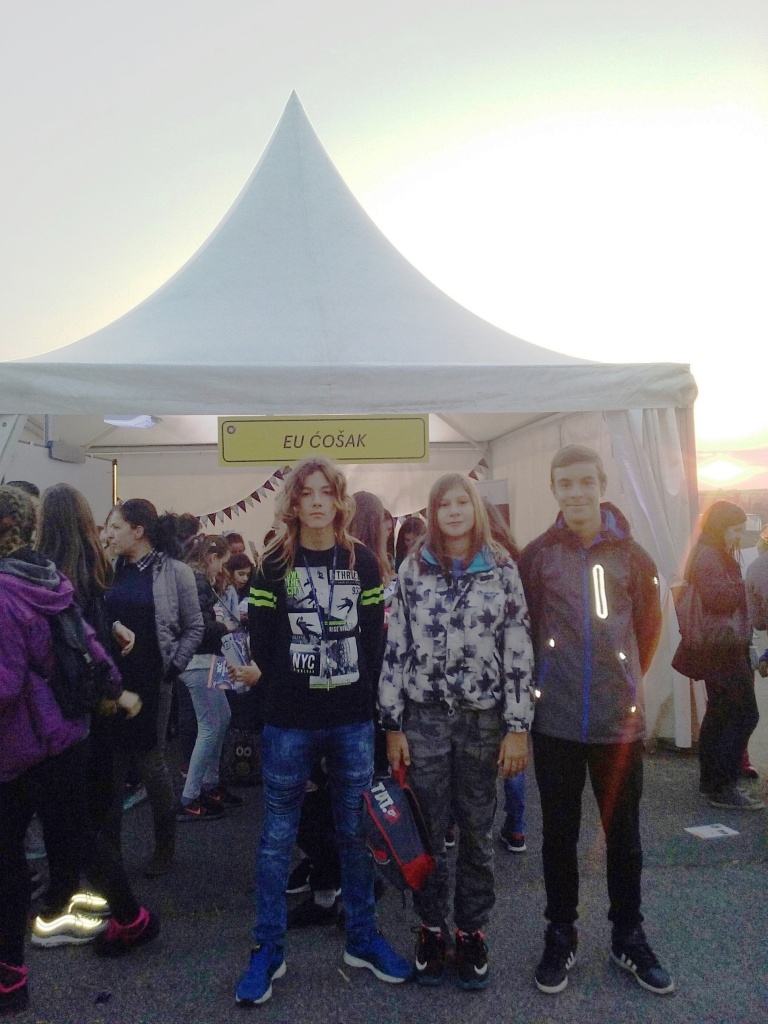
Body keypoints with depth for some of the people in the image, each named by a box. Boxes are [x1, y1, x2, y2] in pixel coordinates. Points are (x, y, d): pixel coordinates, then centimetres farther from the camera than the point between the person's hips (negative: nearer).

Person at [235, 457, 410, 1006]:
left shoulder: (363, 561, 3)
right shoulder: (274, 564, -2)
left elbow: (375, 639, 4)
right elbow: (262, 643, 1)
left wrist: (361, 696, -1)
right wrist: (281, 698, 2)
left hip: (353, 721, 2)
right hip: (289, 723, -1)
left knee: (357, 831, 13)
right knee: (278, 836, 8)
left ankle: (362, 938, 30)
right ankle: (269, 948, 24)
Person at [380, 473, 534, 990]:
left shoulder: (502, 570, -1)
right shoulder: (412, 570, 0)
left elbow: (519, 651, -2)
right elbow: (394, 648, 0)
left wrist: (518, 727, -5)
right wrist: (392, 726, -2)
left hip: (483, 719, 0)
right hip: (424, 718, 0)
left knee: (478, 832, 12)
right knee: (428, 831, 10)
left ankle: (472, 930, 31)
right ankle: (432, 928, 30)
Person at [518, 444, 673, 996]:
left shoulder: (631, 554, 1)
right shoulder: (537, 555, -3)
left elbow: (648, 625, 13)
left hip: (620, 718, 1)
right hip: (556, 718, -1)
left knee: (624, 831, 14)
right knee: (559, 831, 11)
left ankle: (629, 936, 34)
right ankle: (561, 934, 30)